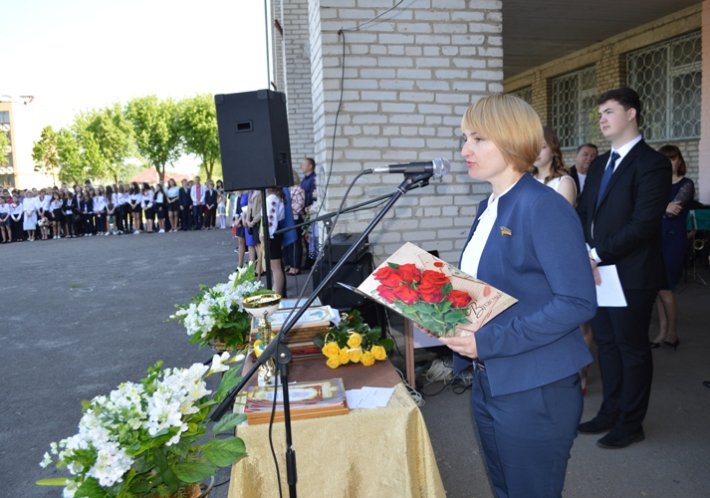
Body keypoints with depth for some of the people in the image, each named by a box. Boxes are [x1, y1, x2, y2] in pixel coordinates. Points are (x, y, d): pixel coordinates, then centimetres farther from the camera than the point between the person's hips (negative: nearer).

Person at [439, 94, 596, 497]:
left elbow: (578, 302, -23)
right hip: (489, 383, 8)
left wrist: (489, 341, -25)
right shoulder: (489, 208, 8)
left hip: (534, 392, -8)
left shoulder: (545, 208, -18)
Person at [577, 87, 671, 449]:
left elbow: (644, 222, -20)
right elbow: (583, 213, 12)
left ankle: (630, 424, 21)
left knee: (632, 348, 6)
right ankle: (610, 413, 31)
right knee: (607, 344, 16)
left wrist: (598, 254, -19)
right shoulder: (599, 165, 14)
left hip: (630, 275, -7)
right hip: (598, 272, 7)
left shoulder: (652, 163, -11)